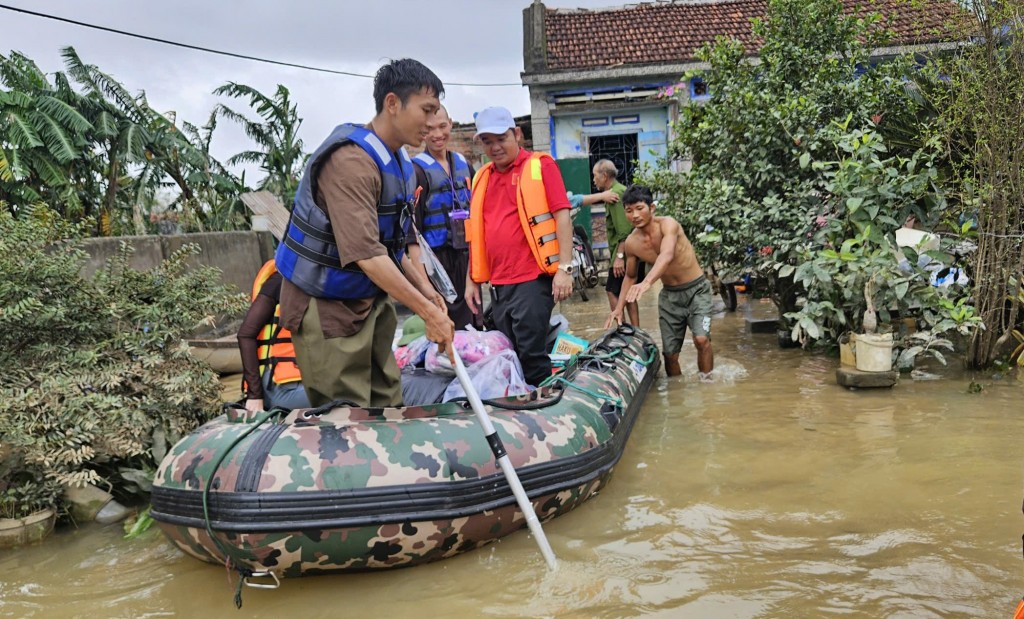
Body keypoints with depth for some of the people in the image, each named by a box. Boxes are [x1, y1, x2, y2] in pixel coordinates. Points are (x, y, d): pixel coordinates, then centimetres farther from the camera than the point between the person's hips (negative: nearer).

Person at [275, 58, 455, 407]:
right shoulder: (351, 160, -23)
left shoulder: (400, 164, 9)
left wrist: (423, 288, 5)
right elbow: (366, 254, -30)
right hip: (328, 308, -9)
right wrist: (428, 312, -27)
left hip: (370, 301, 9)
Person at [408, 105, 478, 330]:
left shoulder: (464, 165, 12)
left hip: (467, 258, 6)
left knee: (474, 327, 12)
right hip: (437, 259, -6)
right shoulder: (418, 170, -7)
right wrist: (423, 279, -20)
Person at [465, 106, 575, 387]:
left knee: (531, 353, -7)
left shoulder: (540, 165, -2)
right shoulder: (481, 178, 14)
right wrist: (472, 280, 15)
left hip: (533, 279, -6)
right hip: (498, 284, 6)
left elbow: (562, 216, -8)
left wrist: (565, 268, -16)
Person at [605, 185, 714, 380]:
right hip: (669, 295, 5)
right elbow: (630, 276, 11)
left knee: (701, 339, -24)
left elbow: (667, 255, -41)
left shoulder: (668, 224, -21)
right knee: (670, 353, 4)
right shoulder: (631, 243, -6)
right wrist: (619, 308, 0)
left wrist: (647, 282, -57)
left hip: (696, 289, -4)